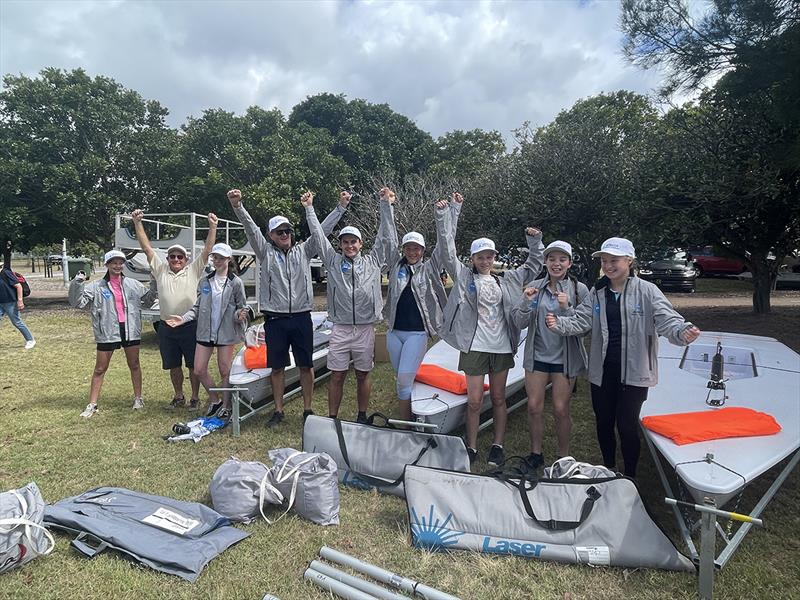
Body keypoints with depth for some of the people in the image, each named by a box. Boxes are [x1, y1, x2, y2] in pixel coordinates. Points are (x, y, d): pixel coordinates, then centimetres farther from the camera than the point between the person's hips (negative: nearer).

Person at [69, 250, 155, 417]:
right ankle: (92, 405, 15)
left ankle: (138, 398, 26)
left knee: (134, 365, 13)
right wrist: (77, 284, -19)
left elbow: (149, 298, 13)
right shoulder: (96, 287, -2)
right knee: (100, 369, 6)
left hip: (130, 330, 2)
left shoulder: (133, 284, 5)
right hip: (107, 332, -2)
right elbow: (78, 302, -6)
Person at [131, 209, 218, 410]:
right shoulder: (161, 270, 8)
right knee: (173, 365, 15)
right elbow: (147, 247, 6)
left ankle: (195, 397, 19)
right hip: (167, 327, 3)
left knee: (194, 365, 5)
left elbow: (207, 250, -6)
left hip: (190, 326, -3)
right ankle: (178, 396, 31)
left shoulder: (193, 270, 2)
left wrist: (212, 227, -15)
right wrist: (137, 223, 1)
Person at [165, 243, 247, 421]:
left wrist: (240, 315, -24)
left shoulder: (235, 283, -4)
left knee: (225, 371, 3)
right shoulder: (204, 282, 8)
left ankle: (226, 406, 20)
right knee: (199, 370, 6)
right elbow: (198, 307, 10)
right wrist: (183, 318, -4)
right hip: (205, 332, 5)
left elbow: (241, 307, -2)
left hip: (226, 332, -4)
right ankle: (215, 400, 27)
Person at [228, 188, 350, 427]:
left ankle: (308, 410, 18)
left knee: (306, 365, 6)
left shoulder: (304, 250, 7)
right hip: (275, 319, 0)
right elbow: (251, 228, -6)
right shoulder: (266, 252, 6)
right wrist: (237, 206, -20)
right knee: (277, 367, 8)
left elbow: (324, 229, 4)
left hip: (301, 317, 1)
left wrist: (341, 206, -2)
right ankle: (278, 411, 21)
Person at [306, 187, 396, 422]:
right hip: (340, 329, 0)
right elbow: (318, 236, 6)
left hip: (365, 329, 0)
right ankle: (332, 418, 17)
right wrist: (309, 208, 5)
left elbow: (385, 236, 3)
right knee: (337, 376, 6)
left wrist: (386, 205, 0)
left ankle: (362, 416, 25)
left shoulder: (373, 261, 6)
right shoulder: (333, 261, 7)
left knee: (363, 375, 11)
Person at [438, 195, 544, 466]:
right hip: (474, 346, -3)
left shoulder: (505, 280, 14)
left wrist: (535, 241, 10)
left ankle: (497, 446, 22)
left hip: (502, 346, 3)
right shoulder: (464, 276, 5)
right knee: (474, 401, -1)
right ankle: (471, 448, 13)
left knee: (498, 398, 10)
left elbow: (533, 267, 22)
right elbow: (448, 252, -4)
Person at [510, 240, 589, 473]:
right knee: (534, 406, 7)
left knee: (561, 410, 3)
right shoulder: (535, 287, 2)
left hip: (565, 358, -2)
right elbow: (520, 322, 0)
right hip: (537, 355, 2)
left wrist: (567, 308, -23)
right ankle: (536, 453, 26)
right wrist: (526, 302, -17)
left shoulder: (579, 289, -4)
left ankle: (563, 457, 24)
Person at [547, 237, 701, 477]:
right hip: (602, 371, 4)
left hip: (634, 372, -4)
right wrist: (559, 324, -23)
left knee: (627, 425, 1)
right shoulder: (596, 293, 5)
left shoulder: (647, 291, -6)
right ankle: (609, 470, 36)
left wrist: (683, 332, -36)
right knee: (603, 423, 14)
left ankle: (630, 477, 24)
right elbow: (581, 321, -3)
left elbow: (667, 320, -14)